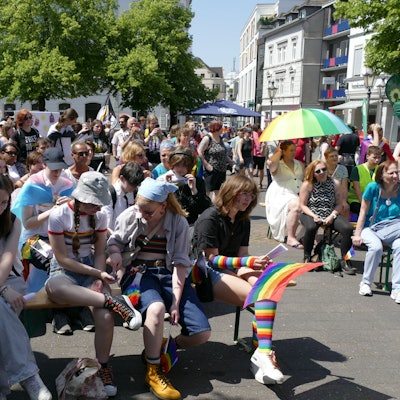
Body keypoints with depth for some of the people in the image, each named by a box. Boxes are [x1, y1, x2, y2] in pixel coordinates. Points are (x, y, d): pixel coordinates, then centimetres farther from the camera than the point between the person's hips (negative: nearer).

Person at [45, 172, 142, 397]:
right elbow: (62, 259, -11)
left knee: (105, 315, -29)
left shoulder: (99, 216, 2)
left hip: (92, 269, 3)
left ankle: (104, 367, -6)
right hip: (63, 271, -2)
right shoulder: (59, 216, -10)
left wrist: (100, 279, -15)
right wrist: (97, 273, -17)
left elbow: (100, 253, 4)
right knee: (54, 288, -43)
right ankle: (115, 302, -34)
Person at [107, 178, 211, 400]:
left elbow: (180, 263, -6)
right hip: (139, 273, -1)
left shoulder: (178, 222, -2)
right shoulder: (130, 216, 0)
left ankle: (166, 347, 16)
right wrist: (115, 253, -11)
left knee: (202, 333, -16)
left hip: (169, 274, 1)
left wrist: (176, 301, -14)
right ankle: (153, 372, -16)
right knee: (156, 307, -38)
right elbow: (115, 241, 15)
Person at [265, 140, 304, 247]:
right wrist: (278, 152, -6)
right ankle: (291, 238, -29)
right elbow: (271, 162, -23)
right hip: (281, 195, -6)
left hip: (298, 195, 6)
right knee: (296, 206, -35)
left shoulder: (299, 164, 20)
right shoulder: (278, 164, 2)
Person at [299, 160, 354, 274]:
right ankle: (307, 257, -13)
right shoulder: (307, 185, -4)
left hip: (331, 215, 3)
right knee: (311, 227, -38)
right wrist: (314, 216, -19)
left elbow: (339, 204, 3)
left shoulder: (334, 184, 3)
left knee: (348, 229, -24)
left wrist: (332, 216, -15)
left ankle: (344, 260, -8)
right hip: (311, 215, -2)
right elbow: (303, 205, -4)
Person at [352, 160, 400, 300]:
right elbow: (363, 212, -3)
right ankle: (366, 283, -10)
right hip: (371, 228, -2)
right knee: (376, 247, -33)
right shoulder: (373, 187, -8)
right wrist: (357, 234, -5)